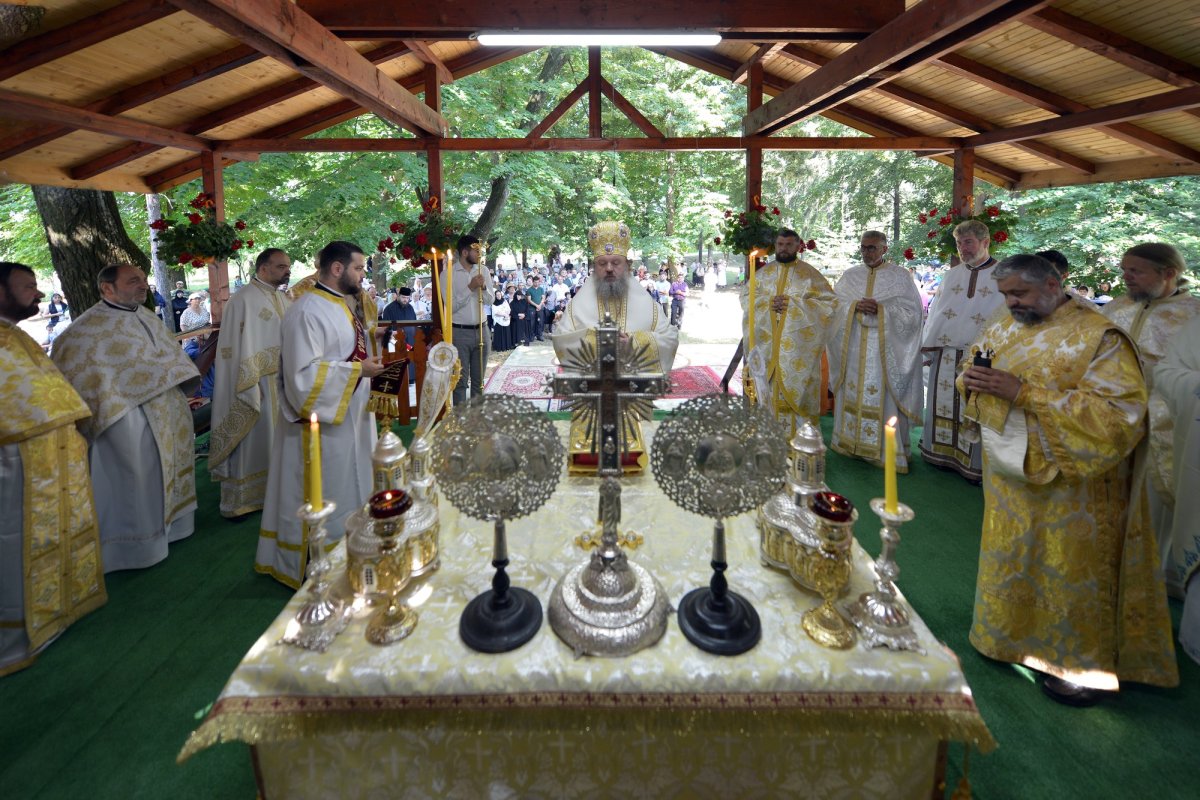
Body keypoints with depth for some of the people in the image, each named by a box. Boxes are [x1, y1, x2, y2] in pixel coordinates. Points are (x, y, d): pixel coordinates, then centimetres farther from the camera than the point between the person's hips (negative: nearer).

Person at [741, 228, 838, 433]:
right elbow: (746, 296, 12)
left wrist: (793, 304, -13)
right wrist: (768, 302, -8)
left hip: (798, 345, -3)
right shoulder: (764, 272, 12)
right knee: (770, 389, 5)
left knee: (797, 389, -3)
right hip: (768, 342, 3)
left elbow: (829, 301, -3)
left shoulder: (809, 273, 2)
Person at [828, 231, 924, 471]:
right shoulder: (850, 276, 12)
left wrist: (881, 309, -16)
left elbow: (912, 313, -4)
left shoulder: (900, 276, 2)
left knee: (884, 398, -4)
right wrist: (855, 306, -13)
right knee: (853, 395, 6)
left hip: (886, 350, -3)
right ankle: (852, 441, 18)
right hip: (854, 349, 3)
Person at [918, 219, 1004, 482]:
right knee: (942, 405, 10)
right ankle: (942, 453, 23)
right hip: (945, 355, 4)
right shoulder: (951, 275, 11)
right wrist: (929, 347, 9)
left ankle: (974, 463, 13)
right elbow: (935, 312, 12)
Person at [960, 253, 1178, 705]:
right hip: (1008, 470, 6)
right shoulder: (1001, 329, 5)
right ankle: (1009, 633, 38)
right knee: (1009, 557, 17)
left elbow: (1117, 412, -23)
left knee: (1068, 568, 7)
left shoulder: (1100, 336, -15)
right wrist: (973, 381, -13)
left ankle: (1083, 665, 27)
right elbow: (969, 376, 13)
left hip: (1069, 481, -6)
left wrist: (1024, 392, -28)